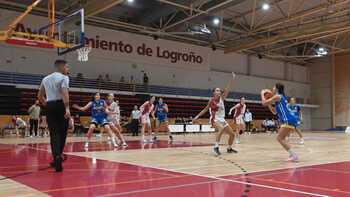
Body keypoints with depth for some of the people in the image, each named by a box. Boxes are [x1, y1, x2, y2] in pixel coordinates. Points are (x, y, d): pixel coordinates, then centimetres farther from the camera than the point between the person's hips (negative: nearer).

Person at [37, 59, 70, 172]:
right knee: (62, 132, 9)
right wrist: (67, 108, -26)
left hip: (50, 106, 5)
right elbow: (65, 93, -19)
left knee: (54, 133, 1)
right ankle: (58, 156, 18)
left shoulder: (46, 79, 18)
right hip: (60, 105, -5)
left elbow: (40, 96, 21)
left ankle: (57, 157, -13)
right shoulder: (64, 77, -2)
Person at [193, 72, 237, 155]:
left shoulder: (222, 98, 2)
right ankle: (216, 147, -31)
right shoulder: (211, 100, -7)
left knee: (232, 134, 7)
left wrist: (232, 79, -17)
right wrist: (197, 117, -3)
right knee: (221, 129, -37)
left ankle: (229, 148, 28)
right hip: (215, 120, -6)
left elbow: (227, 89, -8)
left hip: (222, 119, 6)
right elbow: (205, 109, 2)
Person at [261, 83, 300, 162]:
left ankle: (294, 155, -10)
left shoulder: (277, 96, -5)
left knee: (280, 138, -6)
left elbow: (264, 103, -7)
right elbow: (274, 112, 31)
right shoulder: (280, 97, 24)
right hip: (291, 120, 10)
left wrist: (262, 94, 8)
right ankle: (292, 155, 15)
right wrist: (269, 103, 27)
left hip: (289, 120, -10)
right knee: (281, 138, 18)